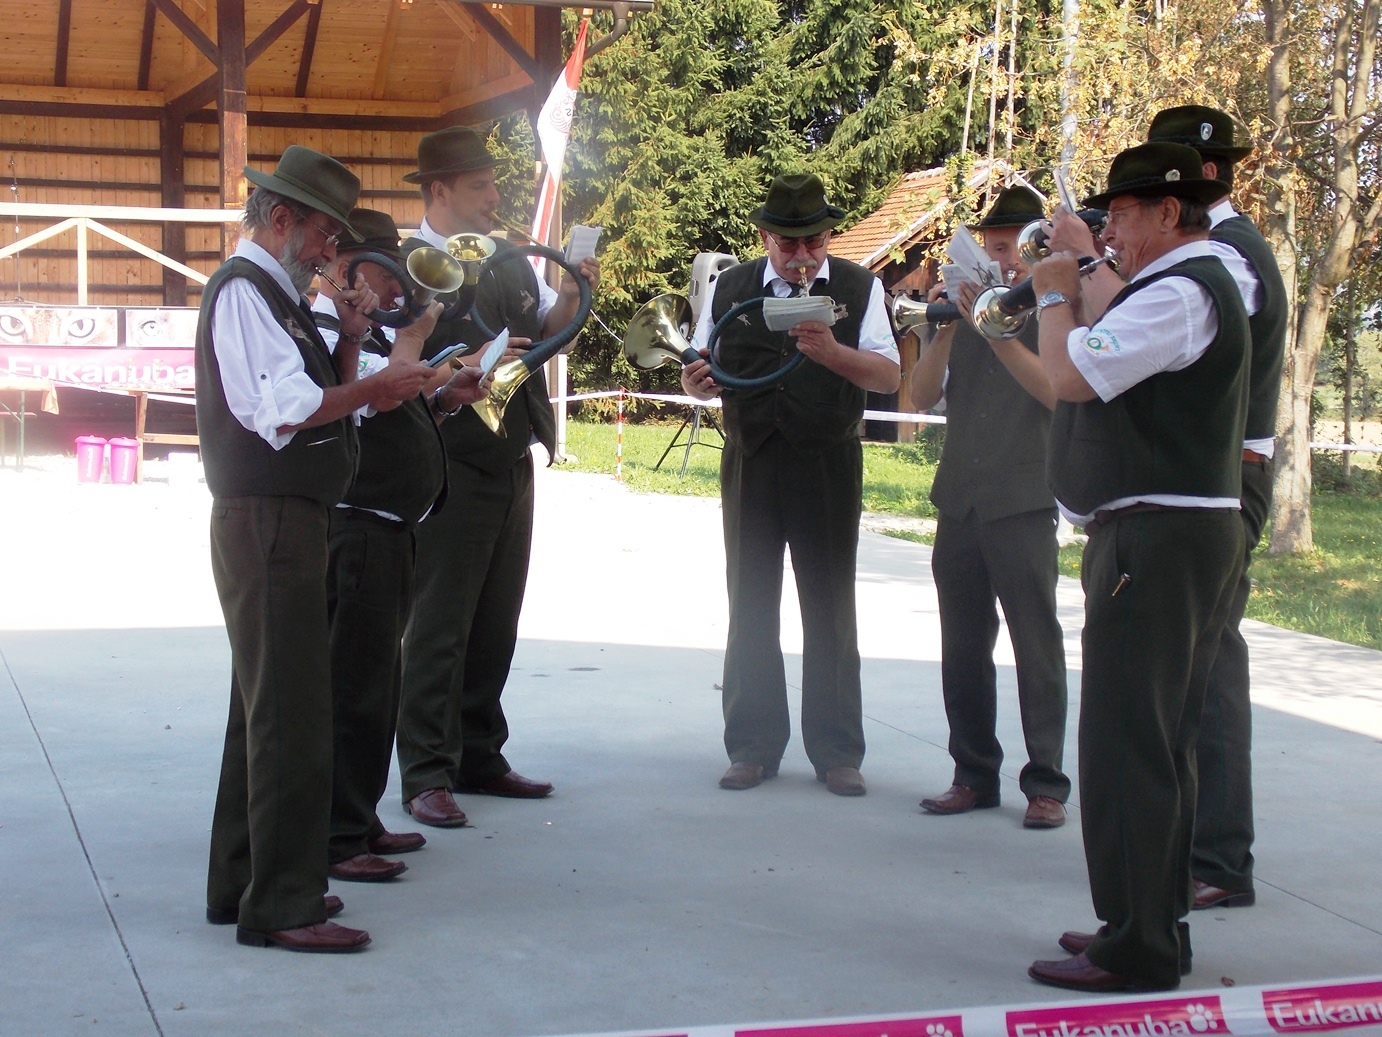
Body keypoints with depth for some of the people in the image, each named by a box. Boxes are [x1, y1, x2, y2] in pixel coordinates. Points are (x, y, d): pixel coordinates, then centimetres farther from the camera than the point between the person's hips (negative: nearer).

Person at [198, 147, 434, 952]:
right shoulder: (243, 290, -11)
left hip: (292, 522, 11)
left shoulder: (277, 296, 20)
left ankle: (242, 885, 25)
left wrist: (350, 336, 8)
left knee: (266, 707, 15)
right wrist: (379, 386, -15)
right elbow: (286, 409, -22)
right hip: (267, 521, -11)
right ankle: (281, 906, -7)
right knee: (291, 716, -10)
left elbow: (321, 399, 19)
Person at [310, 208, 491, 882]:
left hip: (389, 529, 11)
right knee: (353, 684, -8)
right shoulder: (326, 329, -12)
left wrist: (446, 396, 10)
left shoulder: (369, 330, 19)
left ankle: (360, 821, 25)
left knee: (378, 681, 16)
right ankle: (336, 839, -3)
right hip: (355, 528, -11)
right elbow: (375, 393, -26)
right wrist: (414, 335, -12)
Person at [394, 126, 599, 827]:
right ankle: (427, 776, 2)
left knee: (496, 621, 13)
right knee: (439, 625, -4)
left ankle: (479, 758, 24)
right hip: (451, 471, -8)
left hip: (512, 463, 8)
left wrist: (570, 296, 3)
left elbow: (544, 332, 21)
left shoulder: (510, 259, 12)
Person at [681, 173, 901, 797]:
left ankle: (837, 753, 12)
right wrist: (694, 383, -13)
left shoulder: (858, 289, 1)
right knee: (750, 609, 6)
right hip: (750, 465, 2)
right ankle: (752, 747, 15)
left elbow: (889, 376, -9)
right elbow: (702, 374, 11)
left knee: (830, 610, 3)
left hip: (828, 467, -2)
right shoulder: (729, 289, 8)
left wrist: (832, 352, -27)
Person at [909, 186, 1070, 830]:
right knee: (962, 649, 8)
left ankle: (1045, 783, 3)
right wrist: (945, 327, -7)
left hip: (1024, 503, -5)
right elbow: (922, 395, 6)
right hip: (960, 502, 5)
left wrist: (997, 330, -22)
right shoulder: (966, 307, 15)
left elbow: (1058, 390, -15)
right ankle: (975, 775, 17)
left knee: (1036, 645, -2)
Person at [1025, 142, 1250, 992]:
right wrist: (1078, 284, 19)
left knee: (1128, 745, -8)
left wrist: (1055, 293, -5)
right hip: (1187, 536, 11)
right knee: (1160, 744, 16)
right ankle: (1158, 926, 25)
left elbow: (1072, 374, -22)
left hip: (1157, 541, -11)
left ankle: (1137, 949, -4)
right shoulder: (1198, 286, 19)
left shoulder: (1178, 294, -16)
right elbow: (1105, 364, 24)